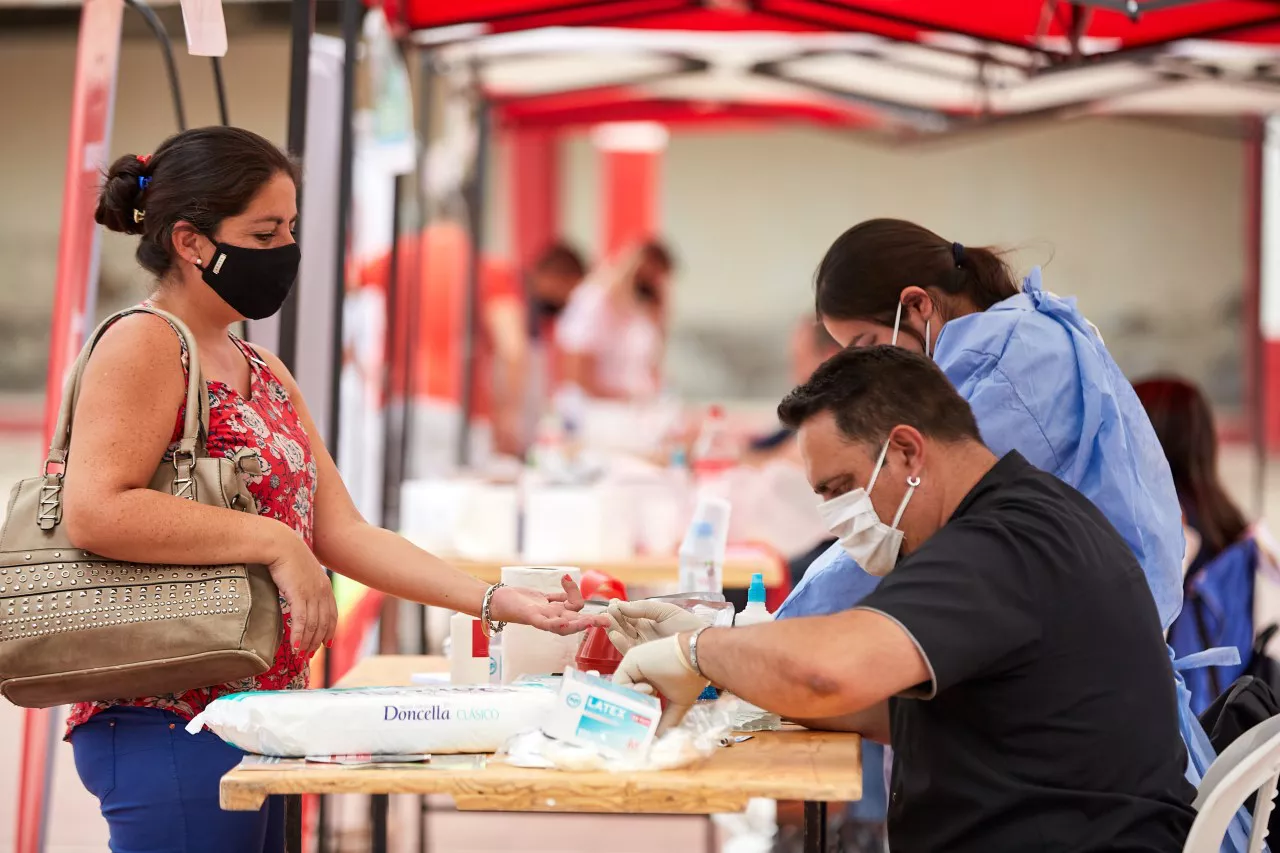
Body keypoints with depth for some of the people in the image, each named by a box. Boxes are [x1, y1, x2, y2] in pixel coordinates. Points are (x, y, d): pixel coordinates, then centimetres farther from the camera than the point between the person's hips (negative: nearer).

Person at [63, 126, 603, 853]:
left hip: (255, 710, 9)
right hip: (168, 720, -9)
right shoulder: (145, 346, -9)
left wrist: (500, 602, 3)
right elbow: (94, 509, -22)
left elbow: (343, 533, 12)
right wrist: (274, 541, -19)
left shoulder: (266, 375, 17)